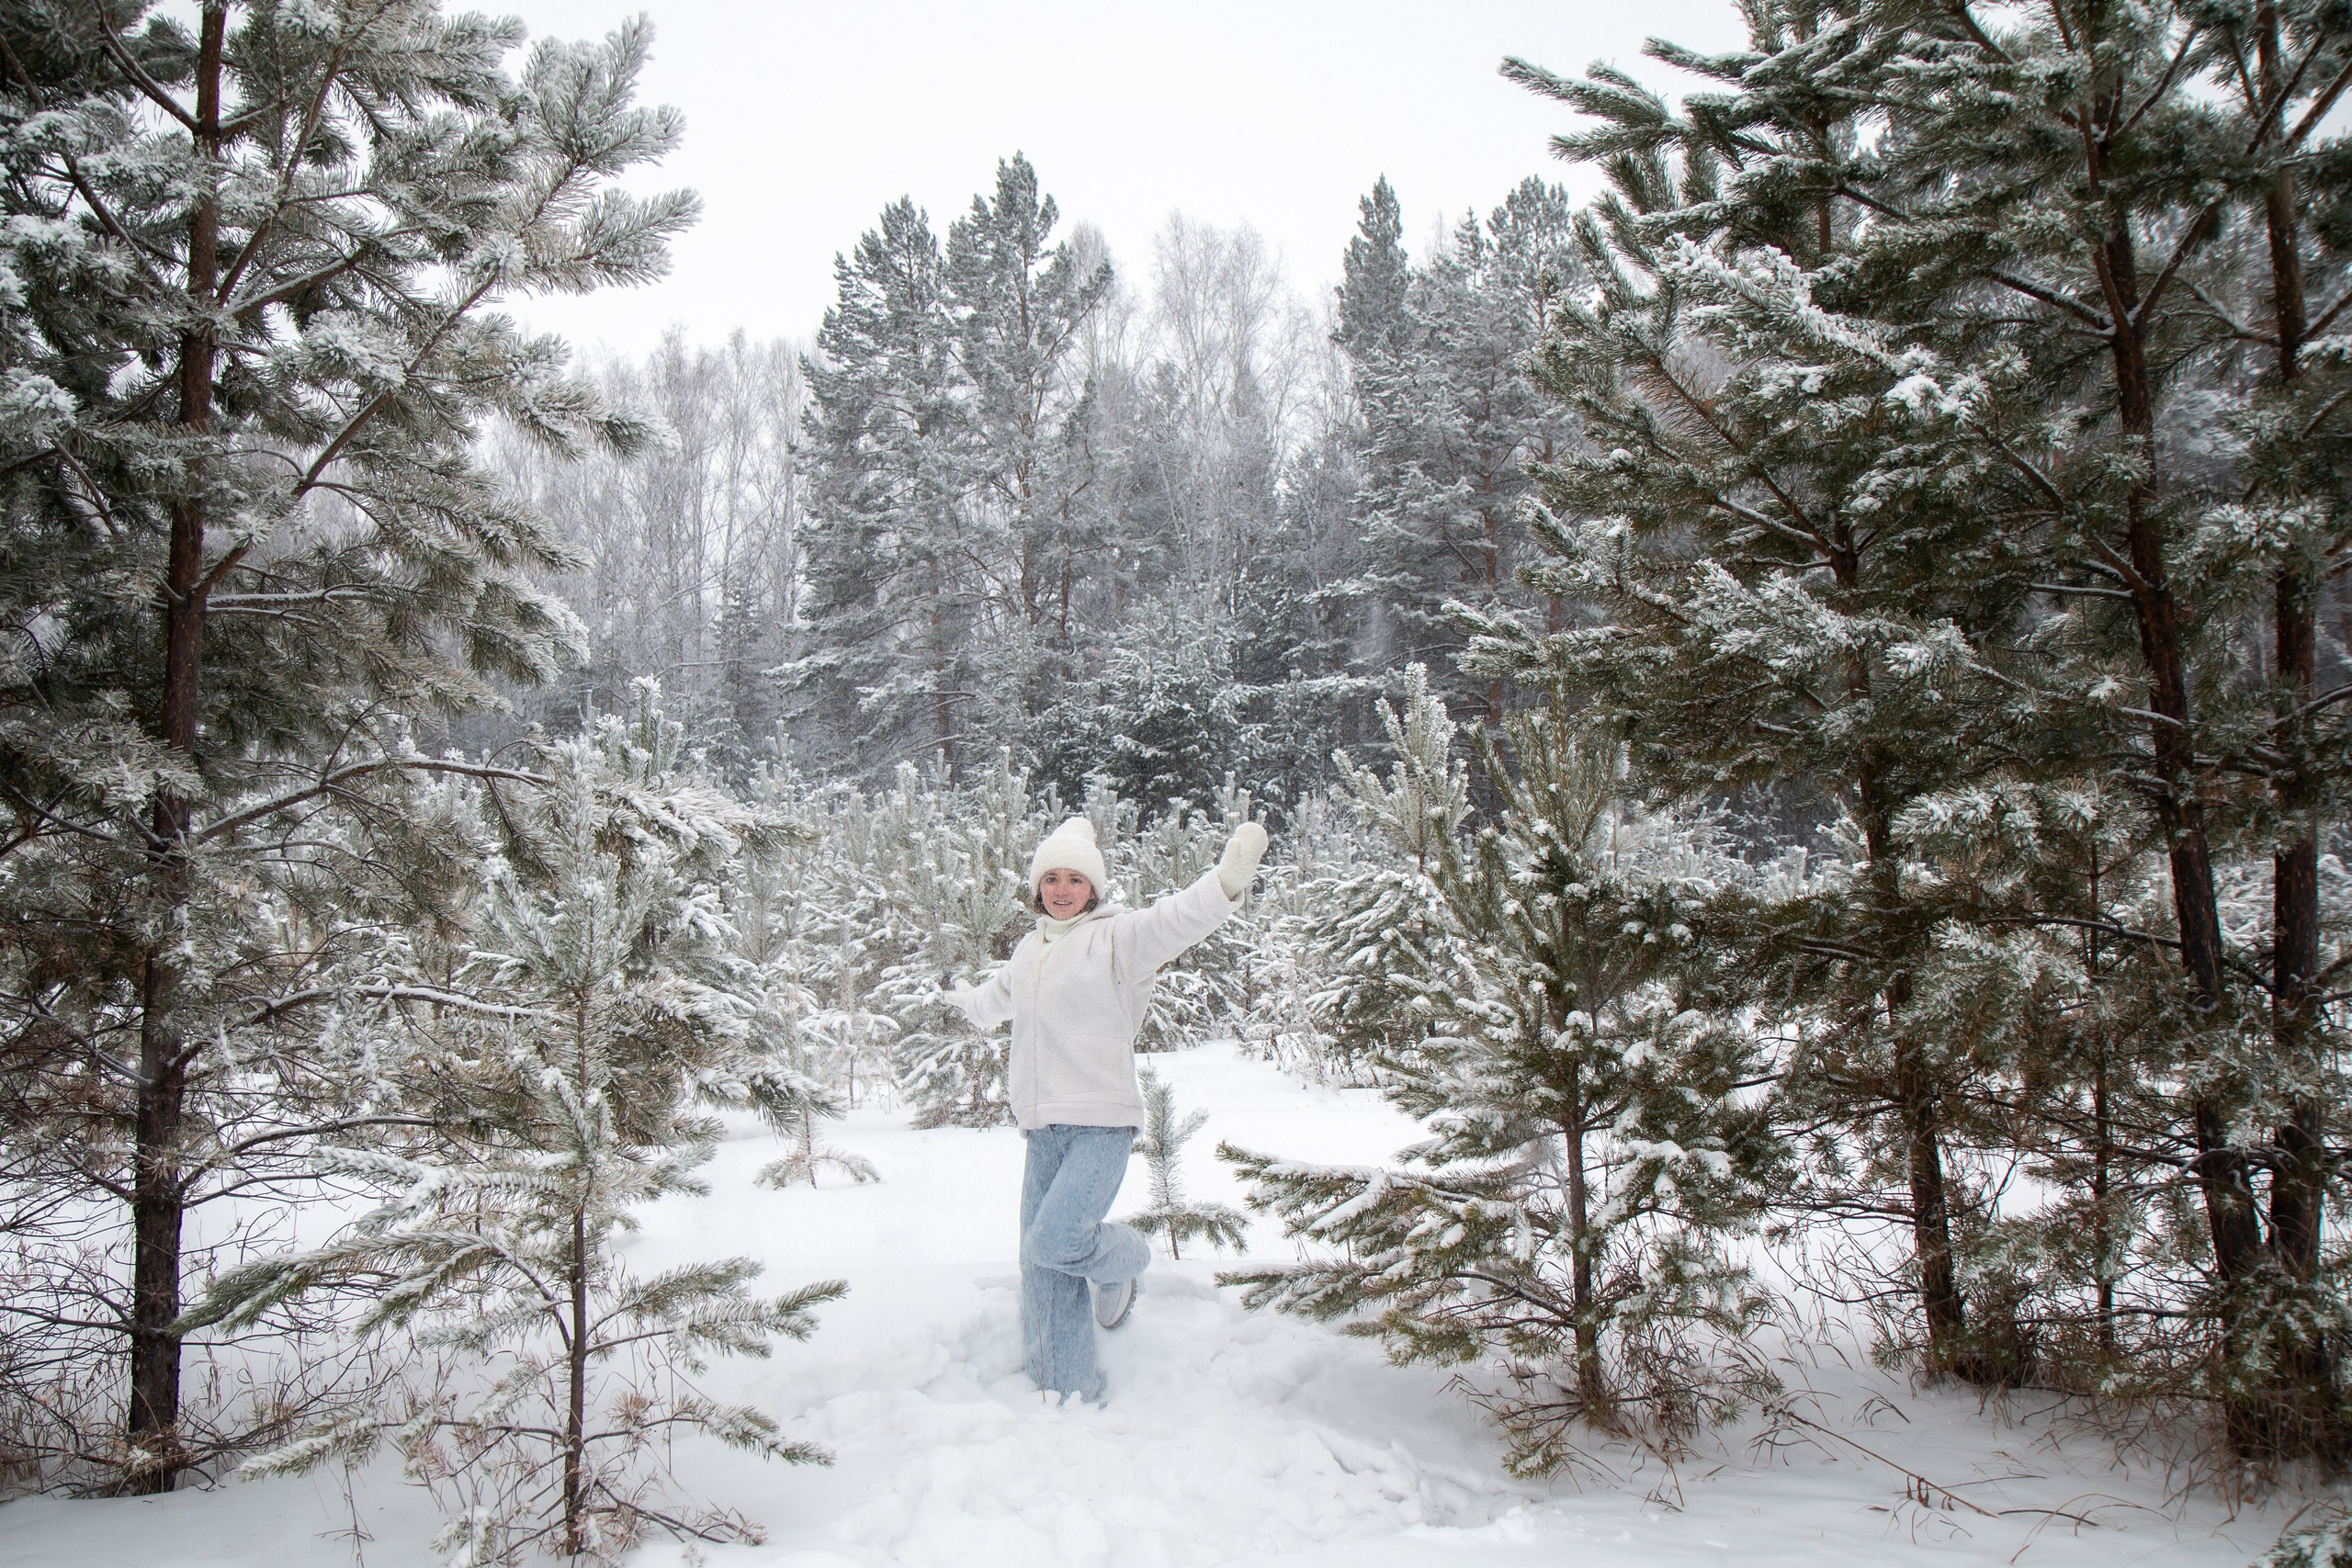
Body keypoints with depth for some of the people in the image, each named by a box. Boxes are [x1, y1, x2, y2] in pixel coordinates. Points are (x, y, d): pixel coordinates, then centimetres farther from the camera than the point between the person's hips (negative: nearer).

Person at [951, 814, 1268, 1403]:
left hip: (1102, 1127, -6)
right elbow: (998, 996, 39)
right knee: (1040, 1269, 6)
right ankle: (1069, 1390, 20)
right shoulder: (1030, 951, 15)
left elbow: (1178, 918, -26)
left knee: (1052, 1242, -20)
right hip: (1043, 1131, 7)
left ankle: (1122, 1259, 13)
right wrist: (965, 999, 62)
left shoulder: (1115, 936, -5)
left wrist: (1227, 879, -45)